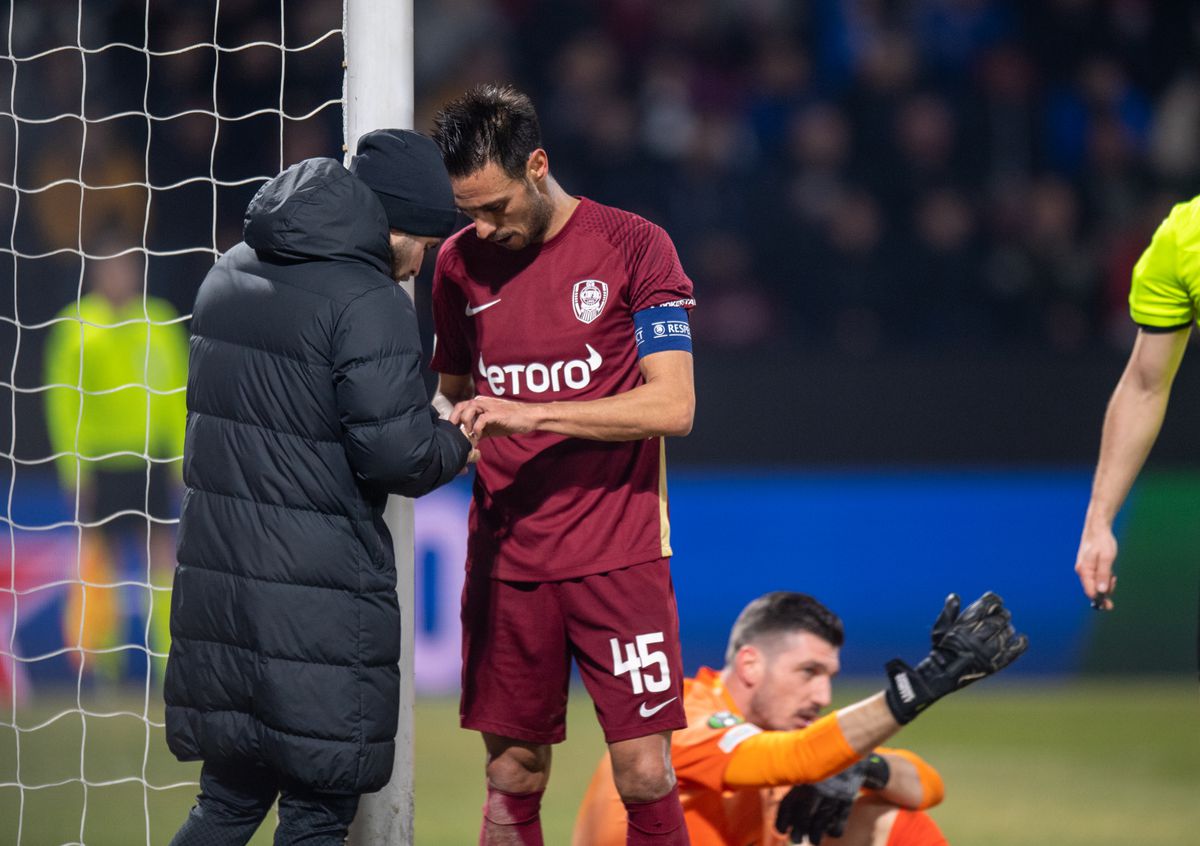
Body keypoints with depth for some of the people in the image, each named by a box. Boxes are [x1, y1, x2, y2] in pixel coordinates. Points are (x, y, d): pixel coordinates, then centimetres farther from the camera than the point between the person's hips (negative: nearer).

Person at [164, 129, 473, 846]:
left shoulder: (231, 276, 12)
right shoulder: (369, 303, -13)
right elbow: (394, 454, -18)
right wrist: (456, 444, 4)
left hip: (215, 576, 7)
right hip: (317, 595, -7)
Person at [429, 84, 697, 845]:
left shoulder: (632, 246, -5)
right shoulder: (461, 261, 8)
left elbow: (673, 406, -12)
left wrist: (533, 415, -19)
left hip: (617, 551, -4)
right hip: (505, 553, 4)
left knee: (645, 775, -7)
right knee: (511, 780, 5)